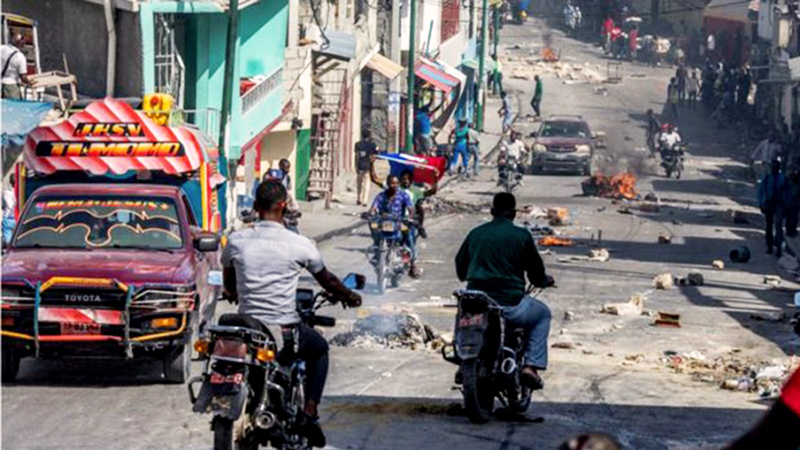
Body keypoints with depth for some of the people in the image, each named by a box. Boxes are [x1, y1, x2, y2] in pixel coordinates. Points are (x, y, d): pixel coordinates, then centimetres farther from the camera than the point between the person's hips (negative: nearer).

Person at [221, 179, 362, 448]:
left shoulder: (236, 241, -3)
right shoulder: (300, 245, -9)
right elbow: (327, 281, 9)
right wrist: (349, 297, 30)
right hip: (285, 332, -2)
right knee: (320, 349, 29)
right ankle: (310, 412, 15)